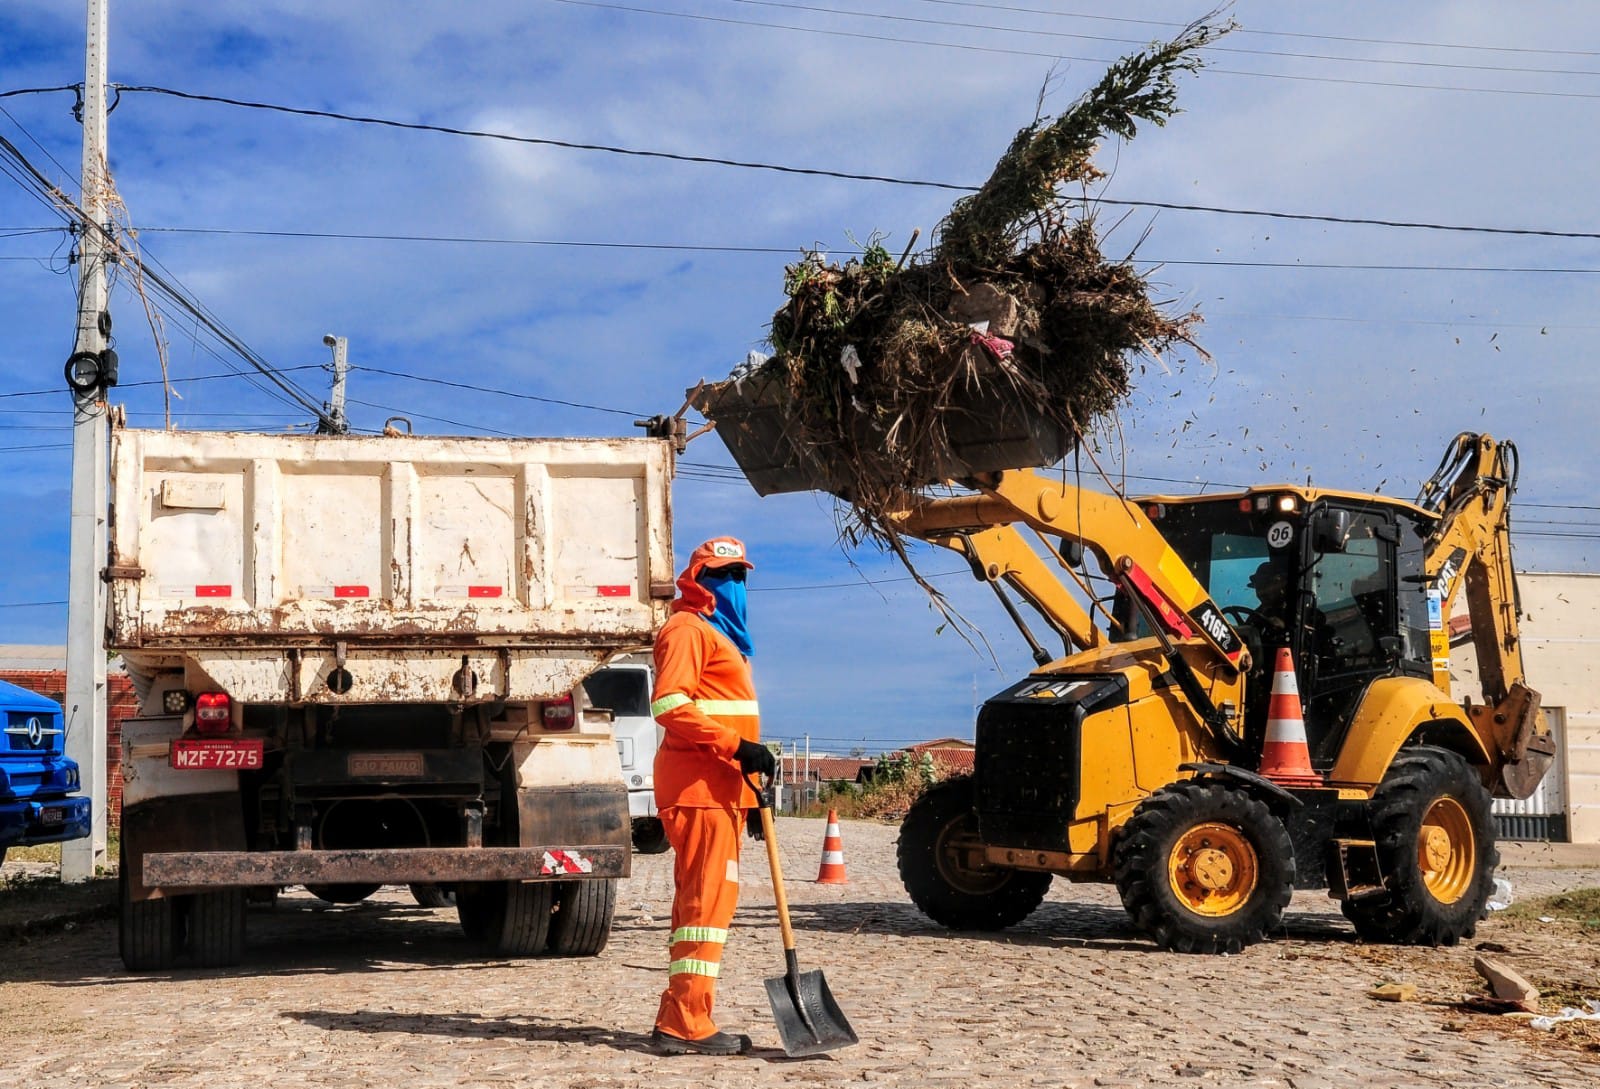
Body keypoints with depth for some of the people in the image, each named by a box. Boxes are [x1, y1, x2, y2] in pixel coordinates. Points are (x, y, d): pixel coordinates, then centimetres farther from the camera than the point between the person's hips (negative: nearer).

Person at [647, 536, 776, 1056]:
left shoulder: (720, 632, 25)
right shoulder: (687, 628, -7)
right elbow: (669, 704, -20)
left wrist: (749, 759, 22)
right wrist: (736, 746, -24)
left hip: (721, 787, 10)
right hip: (698, 786, -10)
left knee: (702, 898, 11)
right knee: (708, 897, -12)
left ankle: (678, 1021, 17)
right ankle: (686, 1025, -11)